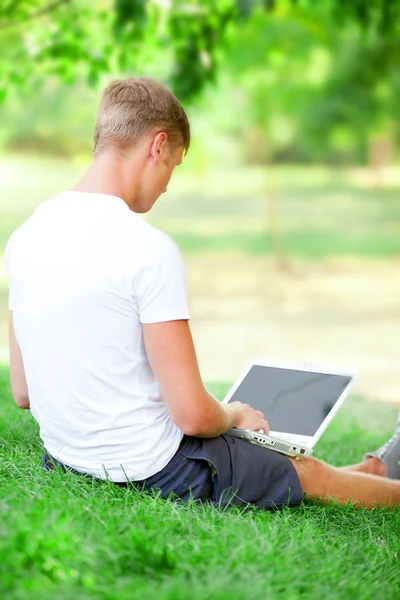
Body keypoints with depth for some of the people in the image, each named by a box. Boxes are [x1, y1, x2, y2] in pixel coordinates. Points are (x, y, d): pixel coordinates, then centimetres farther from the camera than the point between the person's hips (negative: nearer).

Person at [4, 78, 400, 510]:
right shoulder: (149, 249, -23)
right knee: (311, 474, 17)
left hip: (64, 456, 8)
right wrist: (234, 415, 1)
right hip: (151, 467, -8)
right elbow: (193, 415, -21)